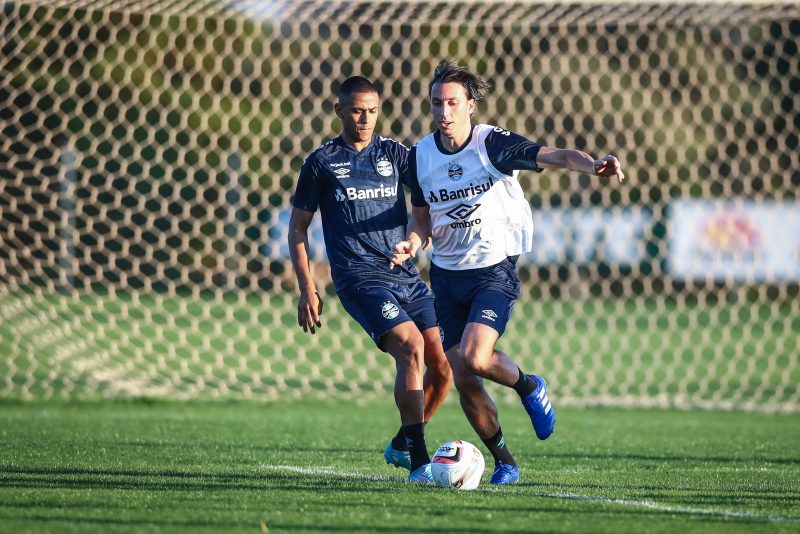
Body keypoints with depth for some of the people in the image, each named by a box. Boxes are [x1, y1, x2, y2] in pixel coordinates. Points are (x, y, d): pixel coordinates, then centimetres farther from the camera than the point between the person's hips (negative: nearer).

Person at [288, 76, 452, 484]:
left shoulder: (394, 154, 13)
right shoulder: (322, 162, 5)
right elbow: (298, 226, 10)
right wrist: (306, 289, 2)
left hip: (406, 276, 4)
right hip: (360, 278, -4)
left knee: (443, 366, -3)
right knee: (411, 347, -25)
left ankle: (401, 445, 22)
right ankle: (418, 462, -24)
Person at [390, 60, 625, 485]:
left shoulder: (493, 144, -13)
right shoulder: (420, 155, 0)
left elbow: (552, 156, -26)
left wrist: (591, 164, -46)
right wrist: (413, 243, -10)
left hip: (494, 270, -5)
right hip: (446, 273, 5)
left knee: (474, 357, -24)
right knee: (462, 377, 1)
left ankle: (528, 386, 10)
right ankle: (503, 461, 20)